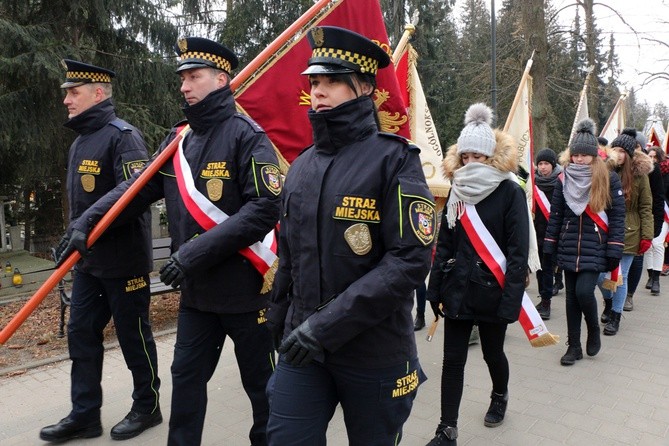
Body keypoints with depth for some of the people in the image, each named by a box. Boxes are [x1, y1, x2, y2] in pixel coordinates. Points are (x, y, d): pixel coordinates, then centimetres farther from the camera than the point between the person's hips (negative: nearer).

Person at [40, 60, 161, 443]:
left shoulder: (123, 136, -13)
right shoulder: (80, 142, 15)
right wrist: (72, 238, 16)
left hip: (124, 260, -9)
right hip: (88, 261, 9)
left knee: (134, 336, 5)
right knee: (81, 334, 11)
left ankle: (148, 407, 23)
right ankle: (84, 415, 24)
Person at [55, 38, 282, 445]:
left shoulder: (246, 134, -12)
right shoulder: (178, 139, 8)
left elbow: (265, 208, -21)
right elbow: (137, 188, 10)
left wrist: (199, 250, -25)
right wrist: (87, 222, -4)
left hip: (244, 287, -5)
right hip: (196, 289, 6)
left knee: (260, 381, 12)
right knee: (186, 377, 15)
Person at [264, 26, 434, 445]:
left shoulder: (394, 158, -10)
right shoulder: (301, 167, 7)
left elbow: (410, 260, -19)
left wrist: (327, 324, -23)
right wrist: (278, 325, 17)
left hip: (374, 352, -4)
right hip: (302, 346, 4)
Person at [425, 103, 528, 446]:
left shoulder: (510, 192, -9)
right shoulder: (457, 192, 6)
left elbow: (519, 251, -12)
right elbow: (443, 245, 9)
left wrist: (510, 300, -17)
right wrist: (435, 289, 5)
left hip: (491, 291, -3)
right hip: (457, 289, 4)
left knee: (492, 353, 16)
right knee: (452, 360, 5)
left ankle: (500, 396, 48)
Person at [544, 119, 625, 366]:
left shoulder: (608, 179, -3)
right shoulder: (564, 179, 6)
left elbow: (617, 216, -4)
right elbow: (555, 215, 8)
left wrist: (614, 251, -9)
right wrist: (549, 247, 5)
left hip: (595, 249, -3)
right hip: (568, 249, 3)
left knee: (584, 291, -14)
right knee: (571, 296, 8)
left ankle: (594, 330, 18)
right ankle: (573, 346, 20)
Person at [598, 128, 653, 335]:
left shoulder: (639, 174, -5)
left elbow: (646, 208, -3)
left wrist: (646, 236, -7)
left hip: (628, 233, -1)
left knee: (621, 277, 7)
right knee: (600, 274, 5)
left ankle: (615, 317, 22)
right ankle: (608, 301, 36)